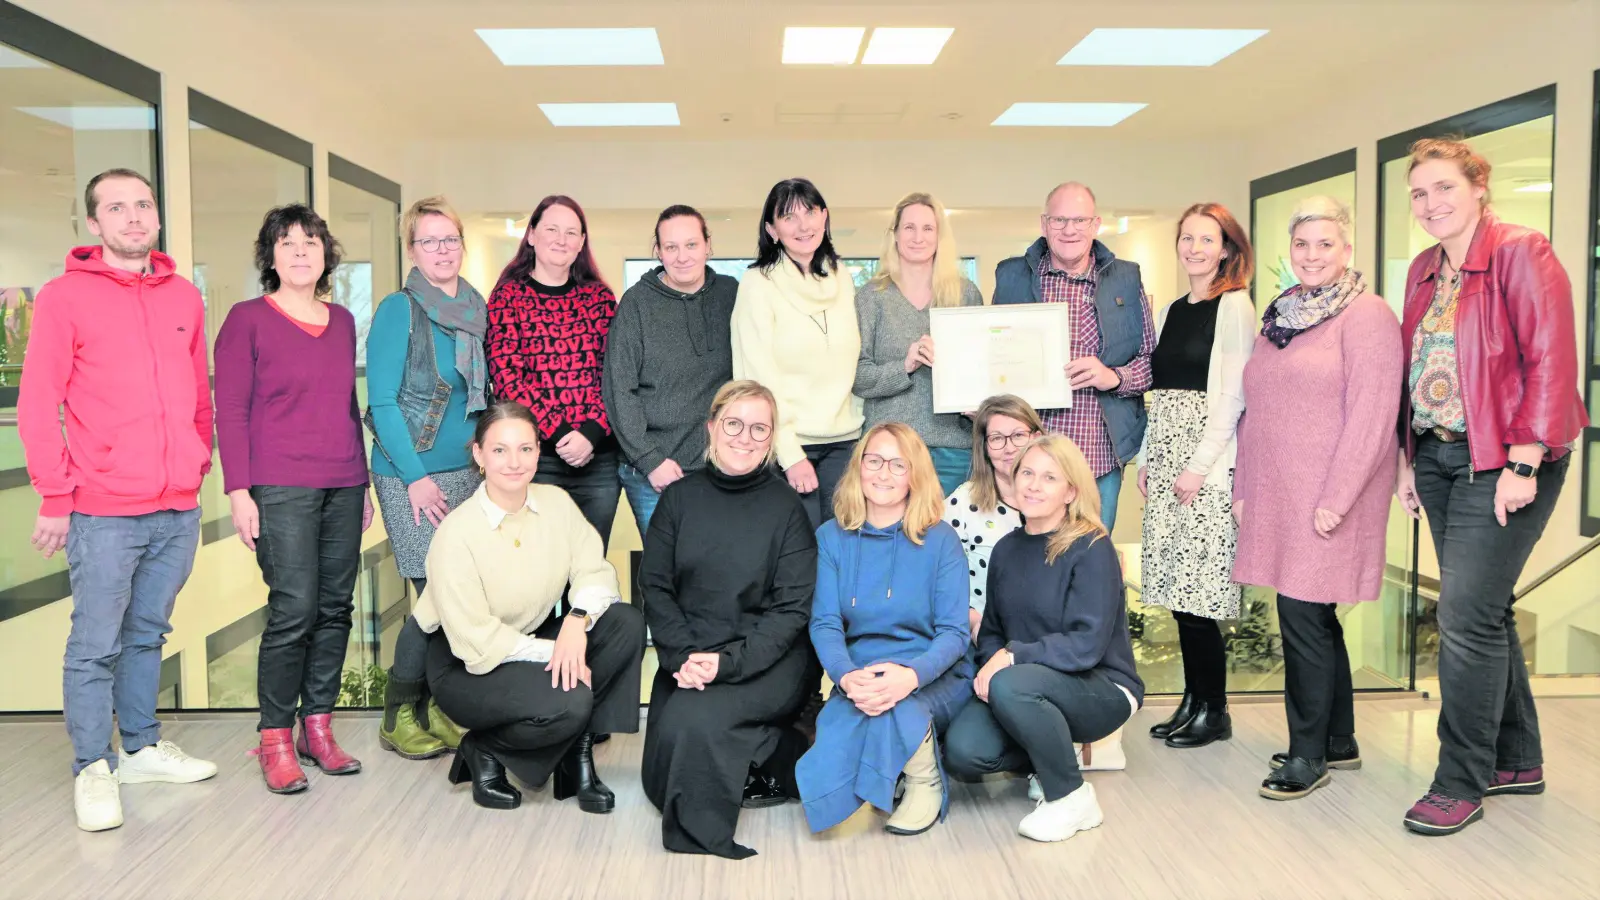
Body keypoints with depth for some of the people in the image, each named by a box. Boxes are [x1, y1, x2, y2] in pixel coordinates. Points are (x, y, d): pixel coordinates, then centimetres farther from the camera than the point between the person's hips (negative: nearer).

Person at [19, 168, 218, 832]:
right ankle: (93, 767, 15)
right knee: (96, 645, 2)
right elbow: (37, 404, -5)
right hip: (103, 512, -4)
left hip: (178, 509, 4)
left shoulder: (183, 296, 11)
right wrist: (55, 497, -8)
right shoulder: (65, 296, -3)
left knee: (148, 633, 16)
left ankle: (142, 747, 28)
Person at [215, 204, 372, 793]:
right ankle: (275, 738, 5)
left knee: (335, 608, 6)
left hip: (343, 486, 5)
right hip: (280, 489, -5)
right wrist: (239, 490, -9)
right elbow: (230, 411, -3)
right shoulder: (247, 319, 0)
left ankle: (318, 727, 17)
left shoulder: (342, 321, 14)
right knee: (294, 610, -9)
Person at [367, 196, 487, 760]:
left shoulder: (477, 311, 11)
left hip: (467, 471, 6)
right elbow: (382, 402, -10)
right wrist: (416, 477, -14)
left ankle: (435, 706, 21)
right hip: (411, 475, -6)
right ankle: (399, 718, 11)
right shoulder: (399, 310, -6)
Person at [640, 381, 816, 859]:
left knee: (694, 720, -31)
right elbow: (655, 586, 2)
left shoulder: (786, 505, -3)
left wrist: (730, 661, -19)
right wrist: (683, 656, -14)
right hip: (686, 655, 5)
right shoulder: (680, 497, 5)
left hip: (765, 660, -4)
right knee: (661, 779, -2)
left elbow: (792, 607, -7)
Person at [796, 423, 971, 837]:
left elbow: (954, 632, -8)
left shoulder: (940, 540, -2)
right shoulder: (832, 538, 5)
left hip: (936, 677, -1)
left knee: (894, 704, -34)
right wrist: (847, 677, -25)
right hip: (860, 675, 1)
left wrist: (911, 675, -29)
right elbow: (825, 623, -3)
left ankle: (927, 783, -4)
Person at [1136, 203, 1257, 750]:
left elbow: (1232, 395, -11)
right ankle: (1192, 700, 18)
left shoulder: (1234, 306, -5)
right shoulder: (1171, 310, 17)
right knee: (1175, 587, 8)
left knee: (1197, 588, -7)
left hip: (1209, 461, -7)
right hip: (1165, 457, 7)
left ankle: (1214, 711, 7)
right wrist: (1146, 458, 12)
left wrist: (1200, 464, -16)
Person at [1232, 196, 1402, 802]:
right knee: (1314, 617, 13)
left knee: (1304, 615, -5)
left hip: (1327, 498, -7)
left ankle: (1308, 753, 8)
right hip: (1276, 495, 7)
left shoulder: (1366, 315, -8)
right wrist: (1244, 486, 13)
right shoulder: (1279, 316, 16)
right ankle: (1339, 741, 27)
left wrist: (1337, 498, -19)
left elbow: (1372, 415, -15)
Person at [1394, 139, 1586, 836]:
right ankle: (1518, 760, 29)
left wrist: (1522, 464, -19)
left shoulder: (1521, 254, -9)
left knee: (1466, 615, -8)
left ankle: (1460, 784, 5)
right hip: (1438, 457, 8)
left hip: (1502, 460, -7)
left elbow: (1551, 362, -16)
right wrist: (1407, 459, 12)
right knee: (1485, 609, 14)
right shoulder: (1425, 271, 13)